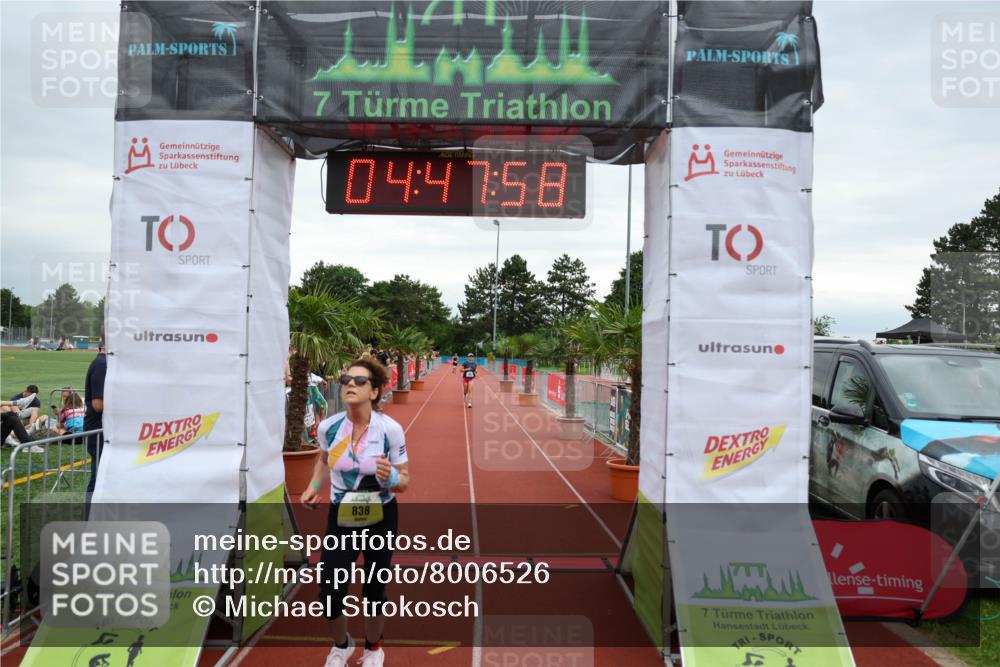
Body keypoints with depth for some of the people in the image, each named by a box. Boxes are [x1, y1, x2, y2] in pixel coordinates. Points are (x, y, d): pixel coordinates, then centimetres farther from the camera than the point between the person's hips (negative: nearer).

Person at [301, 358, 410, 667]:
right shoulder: (328, 426, -12)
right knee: (329, 597, -1)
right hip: (341, 518, 2)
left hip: (381, 518, -2)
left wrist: (390, 477, -32)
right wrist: (314, 486, -1)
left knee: (374, 593, 12)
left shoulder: (390, 428, -21)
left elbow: (404, 480, -11)